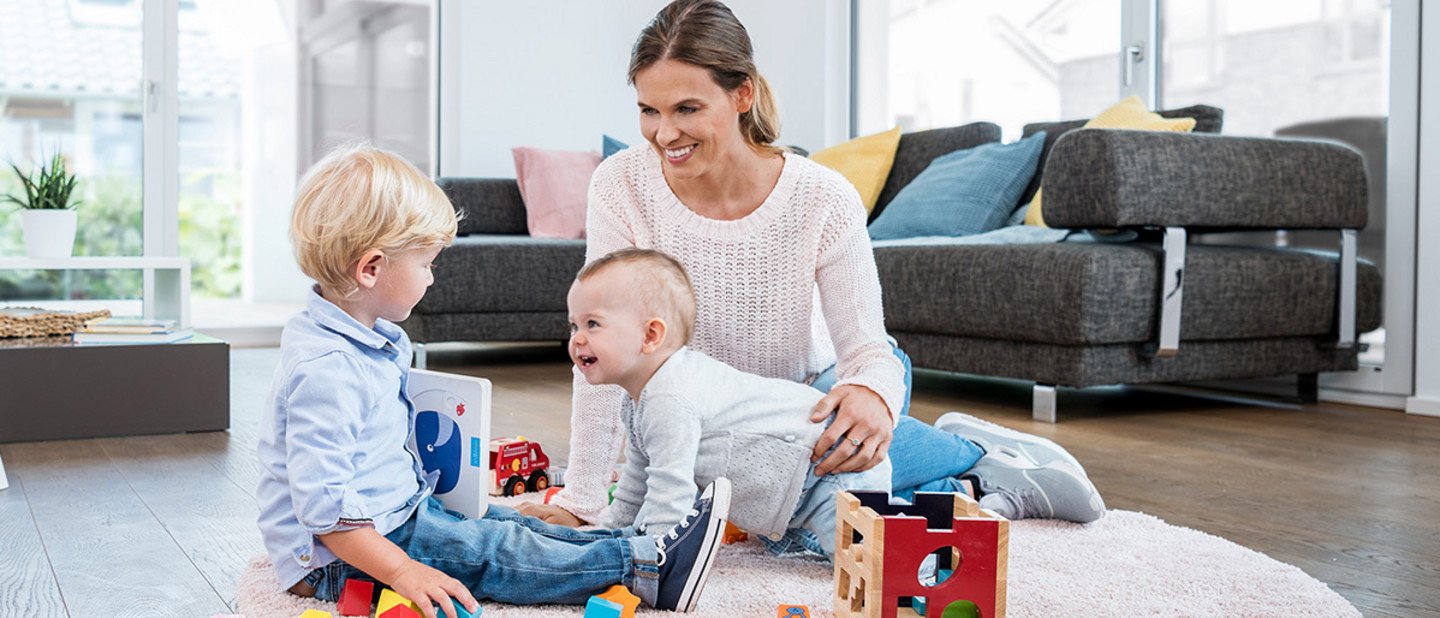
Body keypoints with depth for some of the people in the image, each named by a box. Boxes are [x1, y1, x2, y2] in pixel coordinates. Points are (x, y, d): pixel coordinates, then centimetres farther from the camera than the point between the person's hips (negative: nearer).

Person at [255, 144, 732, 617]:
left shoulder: (361, 336, 6)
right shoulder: (325, 370, -29)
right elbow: (323, 505, -31)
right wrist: (402, 571, -31)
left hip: (395, 511, 11)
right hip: (337, 559, -11)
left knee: (495, 521, 3)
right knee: (493, 549, -15)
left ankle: (639, 548, 0)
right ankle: (647, 567, -15)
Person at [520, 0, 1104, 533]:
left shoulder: (824, 201, -27)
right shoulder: (621, 186, -24)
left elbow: (865, 346, -22)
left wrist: (872, 393, -48)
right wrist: (581, 500, -24)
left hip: (815, 387, -3)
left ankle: (970, 452, 1)